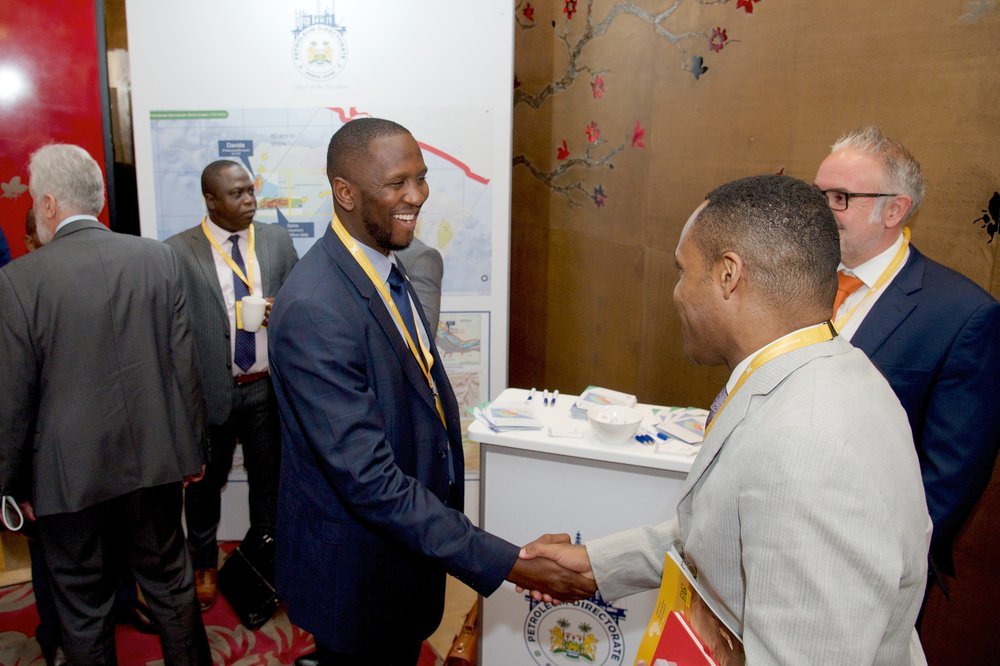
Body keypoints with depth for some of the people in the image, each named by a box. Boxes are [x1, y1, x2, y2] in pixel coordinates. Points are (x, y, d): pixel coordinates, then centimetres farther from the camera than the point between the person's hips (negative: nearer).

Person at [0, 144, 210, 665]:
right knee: (170, 583, 19)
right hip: (154, 461, 3)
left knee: (83, 609, 16)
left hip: (68, 475, -2)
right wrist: (191, 448, 8)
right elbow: (184, 364, -3)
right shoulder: (158, 257, -6)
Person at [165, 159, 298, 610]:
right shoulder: (178, 251, -8)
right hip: (210, 388, -2)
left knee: (269, 476, 17)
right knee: (206, 479, 16)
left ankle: (263, 551, 41)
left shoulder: (277, 240, 2)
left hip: (268, 385, 3)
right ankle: (204, 563, 40)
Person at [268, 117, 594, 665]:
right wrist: (506, 564, -29)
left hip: (411, 534, 8)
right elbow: (368, 478, -30)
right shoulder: (313, 310, -30)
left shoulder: (388, 266, -1)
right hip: (356, 564, -8)